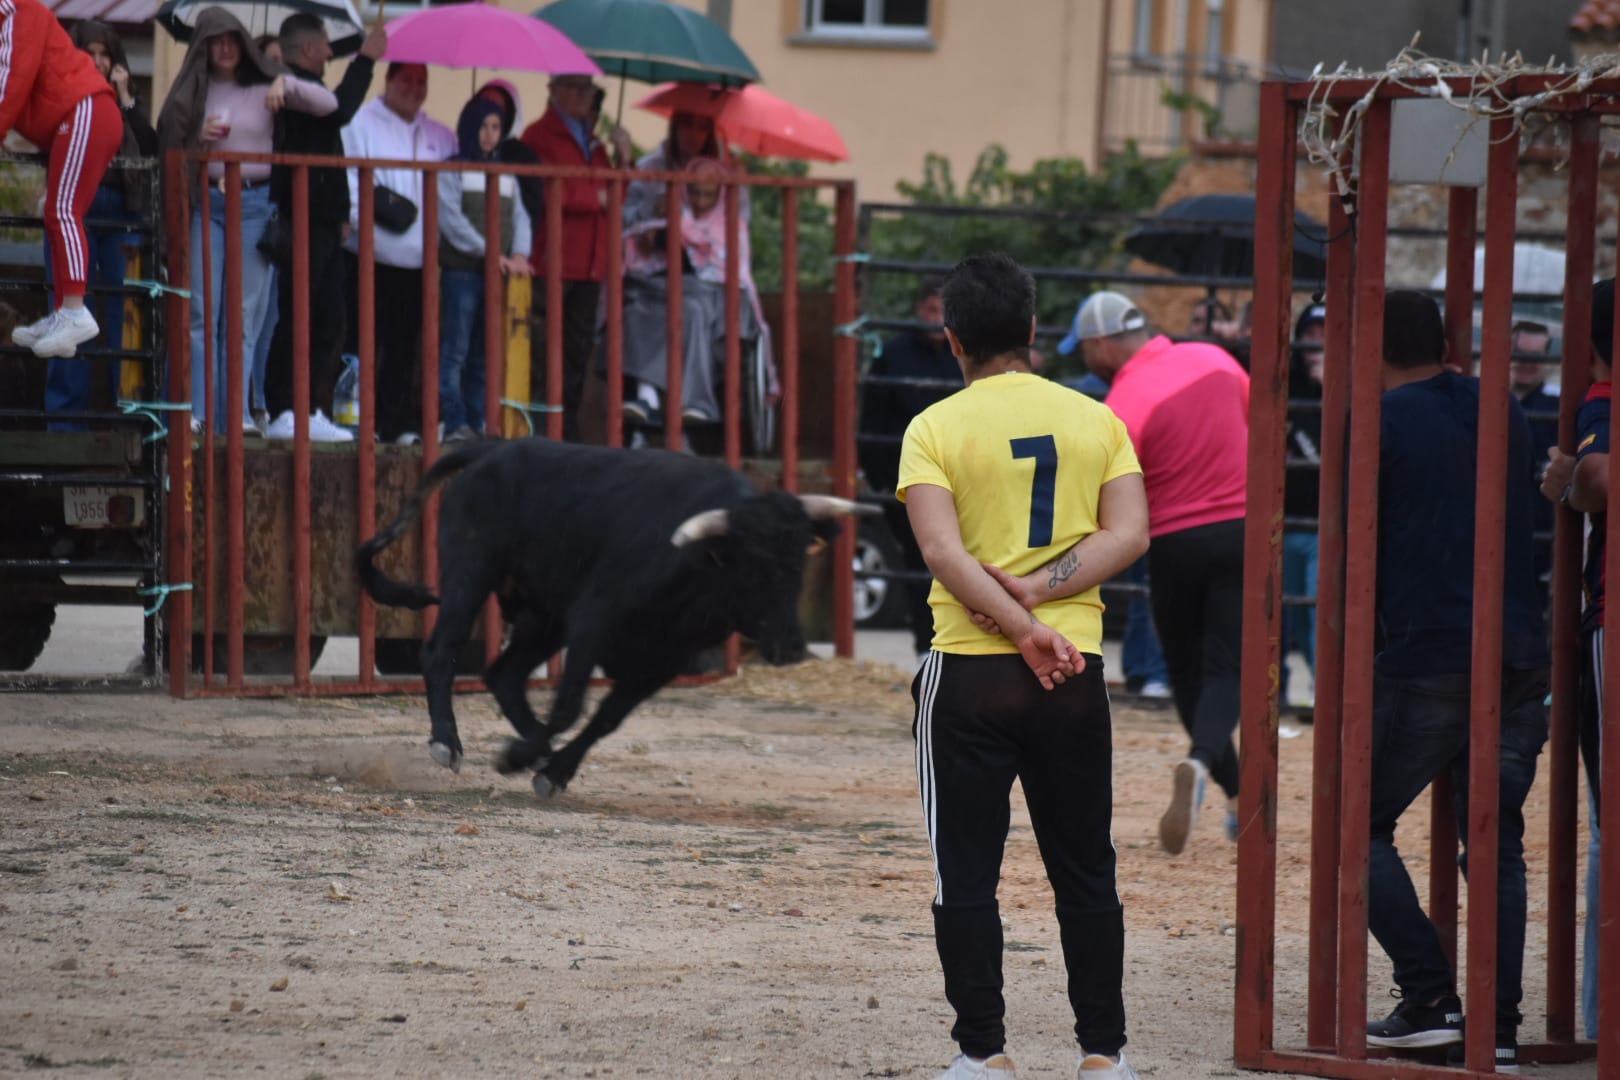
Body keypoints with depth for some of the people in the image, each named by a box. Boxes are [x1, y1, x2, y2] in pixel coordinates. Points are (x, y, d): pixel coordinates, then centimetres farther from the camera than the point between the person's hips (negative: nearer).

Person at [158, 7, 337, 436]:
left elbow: (329, 104, -2)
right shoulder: (192, 91, 11)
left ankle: (237, 413, -2)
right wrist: (199, 138, -6)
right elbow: (169, 147, 14)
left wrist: (287, 84, -18)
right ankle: (195, 411, -6)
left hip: (254, 203, -1)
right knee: (201, 309, -5)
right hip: (205, 203, 1)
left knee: (245, 312, -2)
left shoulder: (262, 87, 5)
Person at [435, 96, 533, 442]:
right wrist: (488, 252, -16)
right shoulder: (451, 170, 3)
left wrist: (518, 255, -9)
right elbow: (451, 219, -8)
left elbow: (519, 218, 10)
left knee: (485, 355, 4)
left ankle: (477, 423, 5)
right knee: (456, 350, -9)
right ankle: (455, 423, -11)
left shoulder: (506, 176, 18)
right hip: (462, 270, -5)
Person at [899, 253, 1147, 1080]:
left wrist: (1023, 629, -16)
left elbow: (942, 552, -16)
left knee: (966, 876, 5)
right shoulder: (1095, 420, 4)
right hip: (1075, 675, 3)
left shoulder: (935, 429, -5)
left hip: (969, 674, -3)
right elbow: (1128, 535, -5)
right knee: (1086, 873, 11)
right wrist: (1039, 592, -10)